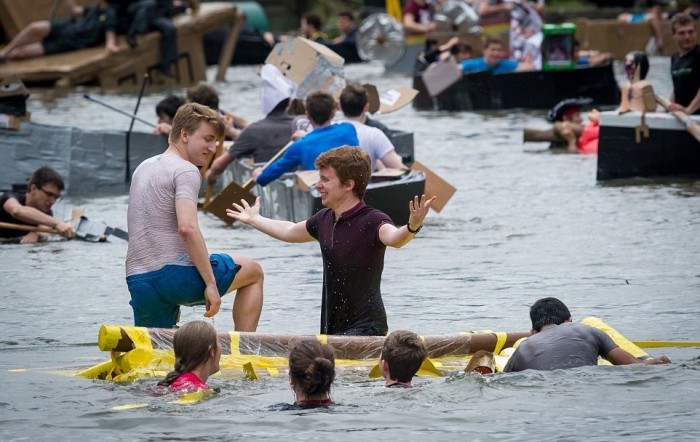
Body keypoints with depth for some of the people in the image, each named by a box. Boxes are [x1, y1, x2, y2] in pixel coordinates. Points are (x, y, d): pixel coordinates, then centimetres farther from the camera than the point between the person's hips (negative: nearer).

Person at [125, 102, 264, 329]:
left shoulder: (143, 169, 21)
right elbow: (187, 228, -22)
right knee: (254, 272, 15)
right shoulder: (185, 171, -7)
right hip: (174, 274, -7)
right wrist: (211, 284, -20)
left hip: (138, 282, 7)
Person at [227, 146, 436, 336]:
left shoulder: (372, 221, -16)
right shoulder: (324, 219, 9)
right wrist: (254, 220, 45)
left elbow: (393, 238, -39)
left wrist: (412, 228, -62)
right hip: (332, 328, 9)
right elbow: (290, 232, 30)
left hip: (365, 328, -9)